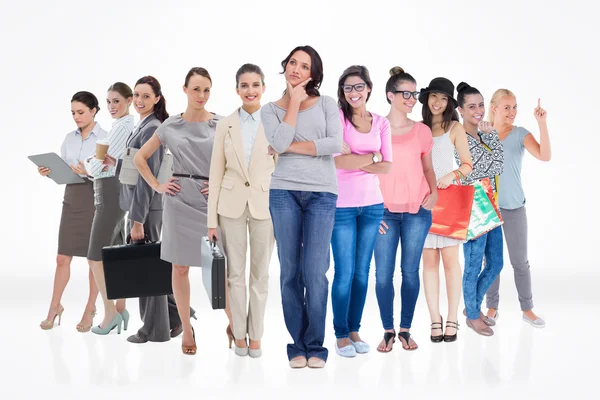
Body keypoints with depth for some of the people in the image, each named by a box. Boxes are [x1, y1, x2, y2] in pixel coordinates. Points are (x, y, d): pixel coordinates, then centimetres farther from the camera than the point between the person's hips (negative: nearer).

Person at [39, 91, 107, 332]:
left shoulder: (106, 138, -7)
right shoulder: (69, 139, 10)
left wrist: (88, 173, -27)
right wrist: (49, 172, -8)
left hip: (96, 199, -5)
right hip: (72, 198, 5)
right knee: (63, 257, 5)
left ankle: (90, 310, 15)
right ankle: (54, 307, 18)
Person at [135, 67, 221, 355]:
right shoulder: (170, 126, 4)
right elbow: (139, 157, 13)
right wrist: (157, 186, 4)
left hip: (213, 202, -1)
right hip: (180, 202, 2)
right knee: (180, 267, 6)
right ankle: (187, 330, 18)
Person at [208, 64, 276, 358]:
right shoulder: (225, 125, 2)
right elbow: (216, 172, 3)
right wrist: (212, 218, 0)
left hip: (265, 206, -1)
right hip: (232, 205, 1)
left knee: (260, 274, 8)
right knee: (235, 273, 8)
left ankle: (255, 335, 21)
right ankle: (239, 334, 21)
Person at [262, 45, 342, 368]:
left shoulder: (326, 104, 11)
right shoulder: (271, 110, 11)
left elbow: (335, 144, -6)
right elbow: (280, 143, -10)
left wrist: (292, 146, -5)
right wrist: (294, 102, -2)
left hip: (322, 195, -1)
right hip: (284, 192, 1)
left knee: (315, 272, -7)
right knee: (290, 272, 1)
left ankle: (315, 346, 6)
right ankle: (297, 345, 11)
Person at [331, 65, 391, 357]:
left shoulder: (381, 123, 7)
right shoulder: (337, 116, -4)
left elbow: (387, 166, -2)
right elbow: (337, 160, -15)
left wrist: (353, 161, -12)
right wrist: (372, 157, -7)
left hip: (372, 205, 4)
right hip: (341, 205, -4)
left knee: (362, 272, 10)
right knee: (345, 273, -1)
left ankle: (354, 330, 21)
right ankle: (341, 334, 13)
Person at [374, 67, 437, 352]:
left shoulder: (422, 131, 5)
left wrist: (434, 192, -2)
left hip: (417, 211, 2)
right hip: (384, 212, -1)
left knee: (410, 271, 6)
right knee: (383, 273, 0)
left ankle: (406, 329, 18)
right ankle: (388, 331, 13)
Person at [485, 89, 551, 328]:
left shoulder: (521, 134, -3)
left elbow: (545, 156, -18)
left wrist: (542, 123, -23)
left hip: (514, 207, -1)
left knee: (520, 262, 5)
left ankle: (527, 309, 17)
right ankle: (492, 307, 19)